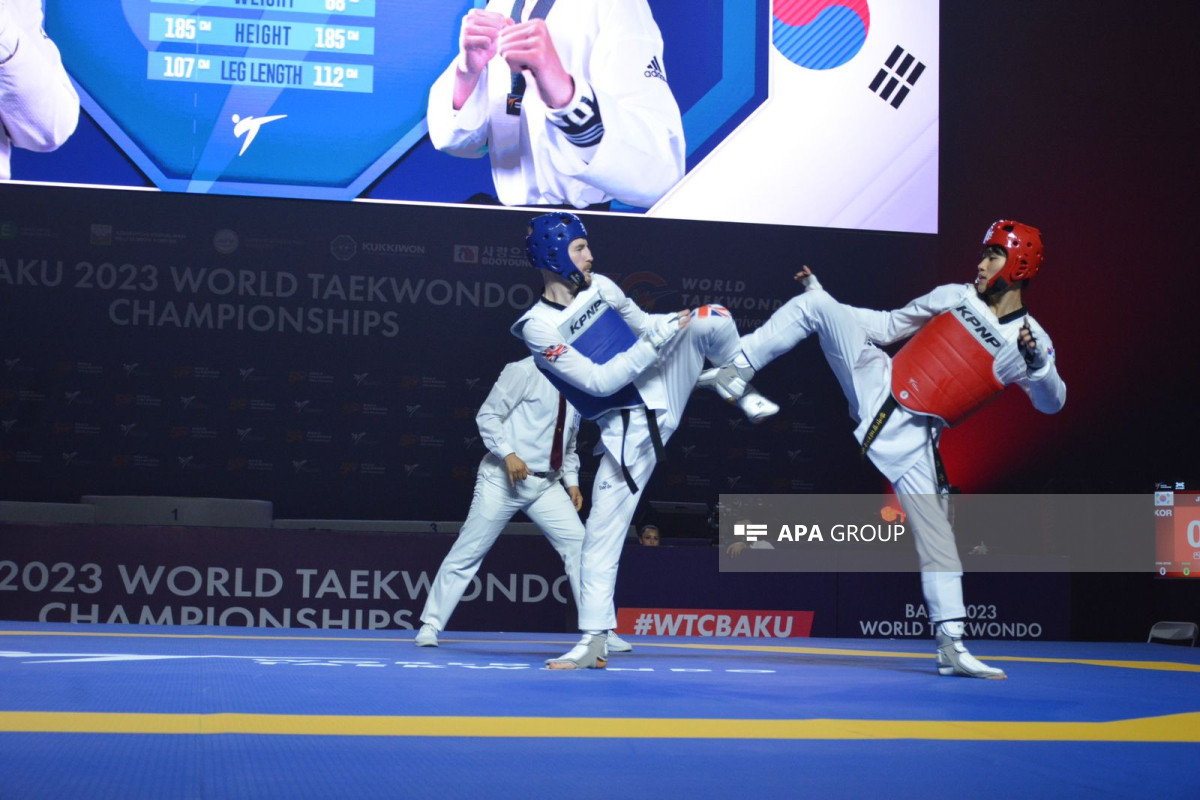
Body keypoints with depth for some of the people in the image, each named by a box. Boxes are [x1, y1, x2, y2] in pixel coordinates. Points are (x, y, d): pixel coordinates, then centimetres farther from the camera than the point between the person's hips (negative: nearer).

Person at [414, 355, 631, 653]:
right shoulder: (525, 371, -9)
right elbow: (488, 415, -11)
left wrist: (571, 481, 8)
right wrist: (508, 454, -22)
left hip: (547, 484, 6)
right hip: (504, 479, -6)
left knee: (579, 545, -4)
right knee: (468, 552, -1)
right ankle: (431, 625, 10)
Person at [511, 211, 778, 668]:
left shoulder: (599, 286, 1)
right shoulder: (539, 327, -18)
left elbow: (642, 324, 17)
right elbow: (599, 381, -23)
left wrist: (679, 319, 0)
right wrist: (658, 338, -24)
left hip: (662, 386, 5)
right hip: (628, 429, -5)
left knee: (710, 318, -12)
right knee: (601, 535, -7)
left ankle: (743, 394, 13)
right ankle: (592, 643, 3)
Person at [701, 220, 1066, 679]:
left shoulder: (1030, 340, -5)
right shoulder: (956, 297, 5)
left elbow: (1051, 403, -16)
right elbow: (889, 325, 16)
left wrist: (1035, 361, -36)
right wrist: (820, 295, 14)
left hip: (912, 438, -3)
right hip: (876, 384, 3)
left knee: (937, 537, -7)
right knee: (812, 304, -7)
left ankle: (951, 648, -1)